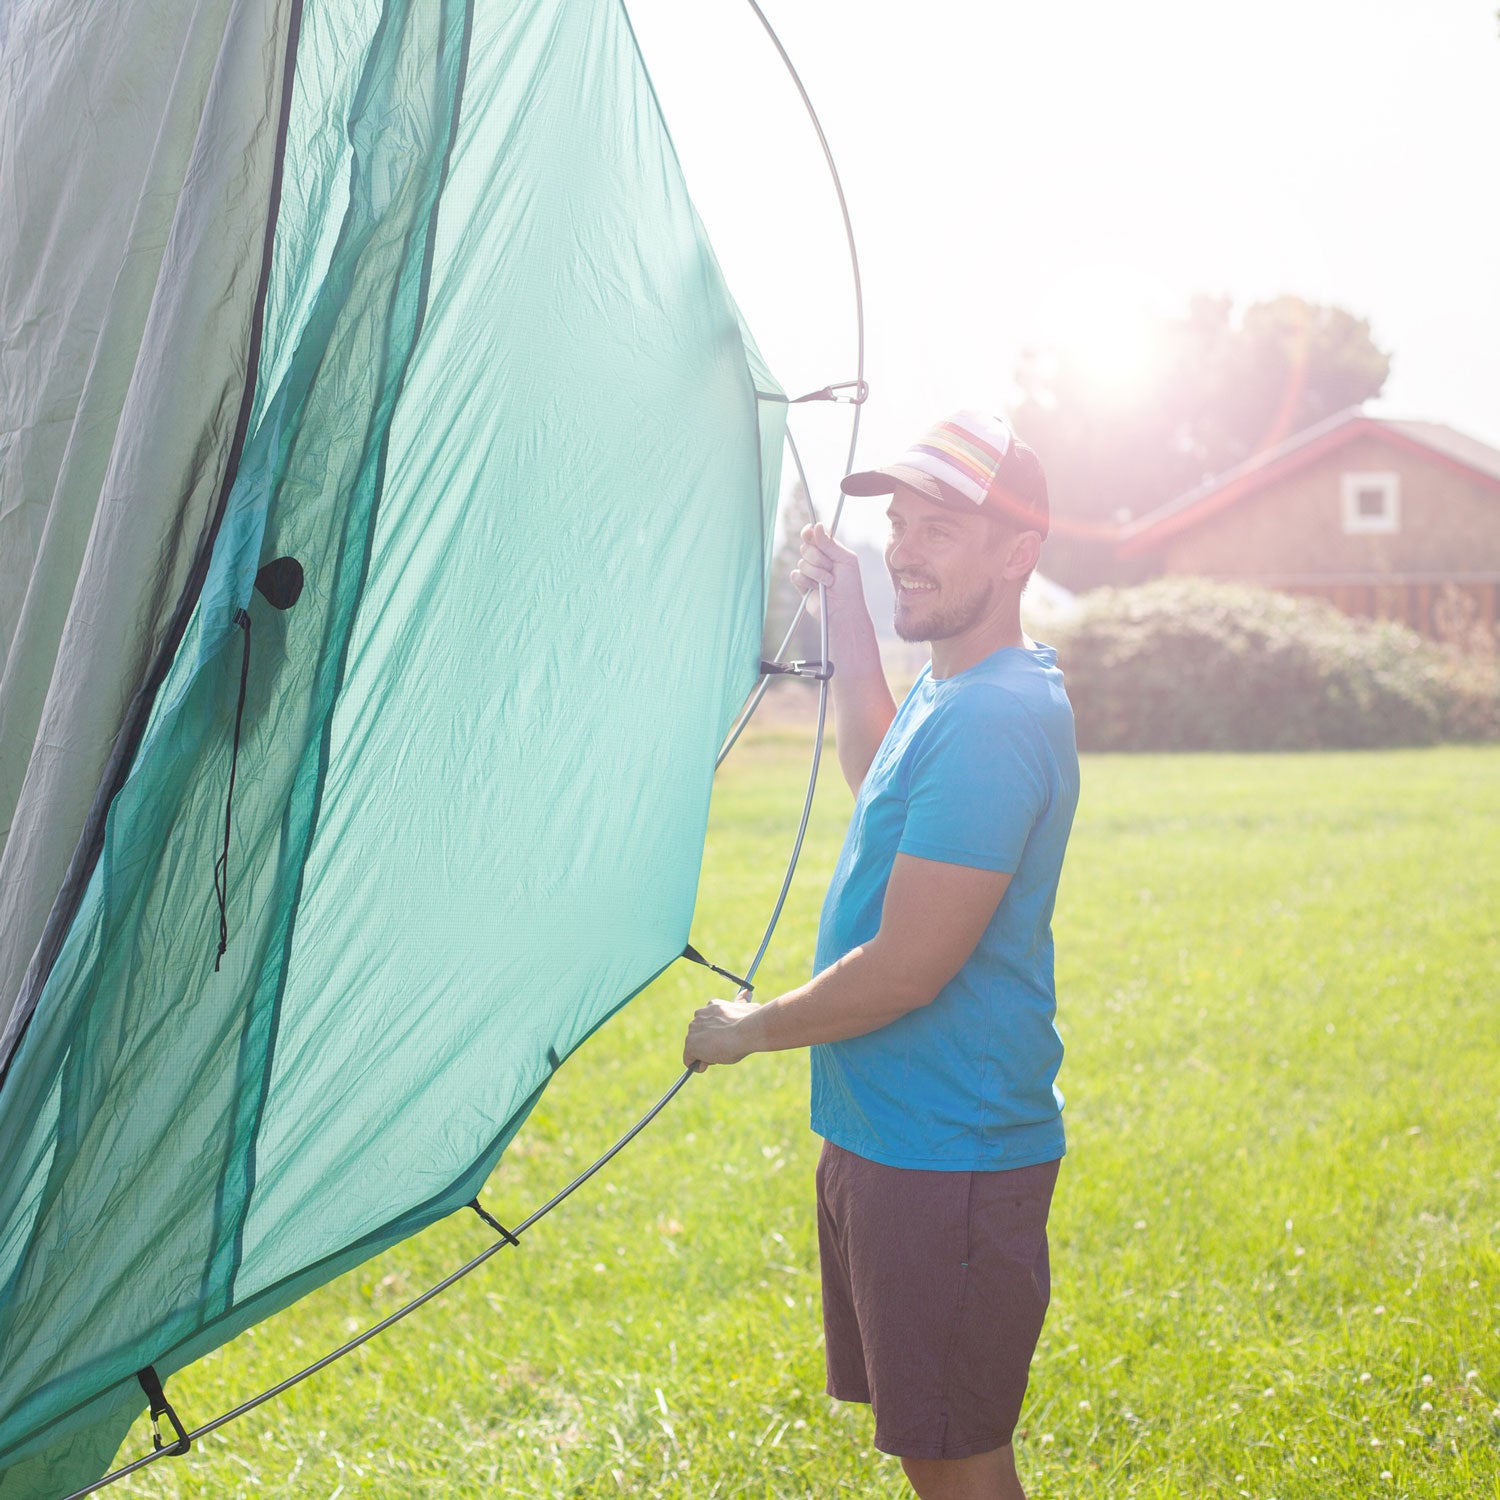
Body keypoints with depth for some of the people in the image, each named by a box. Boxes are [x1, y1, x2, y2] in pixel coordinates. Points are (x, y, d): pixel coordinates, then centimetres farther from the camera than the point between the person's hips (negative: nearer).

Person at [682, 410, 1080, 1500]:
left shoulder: (993, 720, -23)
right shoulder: (953, 692, 10)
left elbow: (905, 971, -25)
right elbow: (881, 777, 34)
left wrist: (750, 1028, -8)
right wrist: (847, 609, 26)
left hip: (948, 1156, -10)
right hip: (883, 1133, 10)